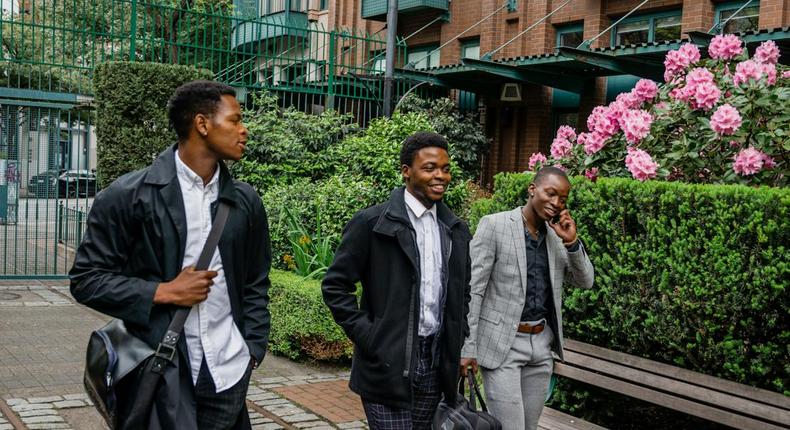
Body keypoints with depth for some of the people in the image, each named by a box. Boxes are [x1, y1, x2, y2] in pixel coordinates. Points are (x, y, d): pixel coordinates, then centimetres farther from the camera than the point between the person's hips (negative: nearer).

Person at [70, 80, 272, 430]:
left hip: (229, 374, 4)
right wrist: (164, 292, -13)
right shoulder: (128, 196, -7)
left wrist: (253, 350, 5)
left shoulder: (246, 202, 7)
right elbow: (86, 279, -4)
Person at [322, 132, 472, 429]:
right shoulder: (371, 223, -7)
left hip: (436, 366, 5)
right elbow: (335, 286, -6)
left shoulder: (457, 230, 10)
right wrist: (367, 337, -10)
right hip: (388, 364, -5)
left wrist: (460, 344, 10)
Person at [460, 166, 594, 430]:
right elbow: (472, 289, -11)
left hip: (542, 343, 6)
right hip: (501, 344, -6)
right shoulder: (494, 225, -9)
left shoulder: (557, 234, 9)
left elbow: (586, 282, 10)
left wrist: (571, 242, -6)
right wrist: (467, 347, -14)